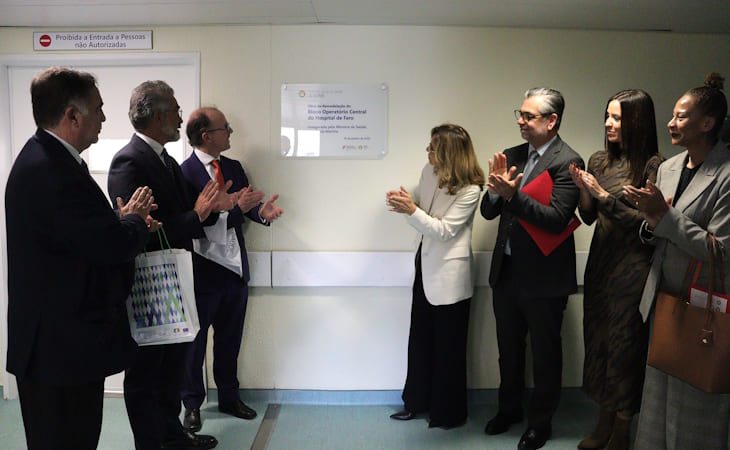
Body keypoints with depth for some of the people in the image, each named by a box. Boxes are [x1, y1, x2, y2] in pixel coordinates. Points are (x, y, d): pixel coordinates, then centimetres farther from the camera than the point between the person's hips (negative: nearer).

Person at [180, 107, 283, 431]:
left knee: (230, 340, 19)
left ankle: (229, 398, 35)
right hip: (203, 271, -6)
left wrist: (262, 211, -19)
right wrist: (236, 208, -30)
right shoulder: (185, 172, -15)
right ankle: (192, 405, 28)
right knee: (194, 342, 11)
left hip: (235, 270, 7)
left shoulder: (234, 168, 8)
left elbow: (246, 205, 3)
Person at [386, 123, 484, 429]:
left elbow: (444, 230, -21)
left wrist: (412, 210, -30)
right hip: (427, 266, 7)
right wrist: (402, 200, -9)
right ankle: (417, 401, 35)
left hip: (449, 275, -7)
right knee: (420, 337, 17)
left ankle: (448, 412, 27)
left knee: (448, 345, 8)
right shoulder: (429, 172, -1)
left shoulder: (470, 190, -20)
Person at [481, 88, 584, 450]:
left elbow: (557, 219, -23)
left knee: (545, 352, 12)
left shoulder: (567, 162, -13)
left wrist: (513, 195, -31)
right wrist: (495, 189, -17)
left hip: (544, 277, -6)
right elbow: (488, 212, 3)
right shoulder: (512, 156, 5)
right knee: (508, 347, 20)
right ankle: (509, 408, 41)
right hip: (506, 270, 6)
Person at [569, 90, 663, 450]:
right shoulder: (599, 161, 6)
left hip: (632, 267, -6)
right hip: (601, 261, 6)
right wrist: (583, 189, -9)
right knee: (598, 338, 14)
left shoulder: (652, 165, -11)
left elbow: (645, 221, -15)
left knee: (625, 342, 4)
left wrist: (604, 194, -19)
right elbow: (588, 217, 8)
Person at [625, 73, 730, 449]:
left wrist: (664, 214, -20)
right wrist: (652, 222, -10)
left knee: (696, 401, 8)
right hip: (664, 298, 7)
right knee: (658, 392, 17)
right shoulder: (668, 168, 7)